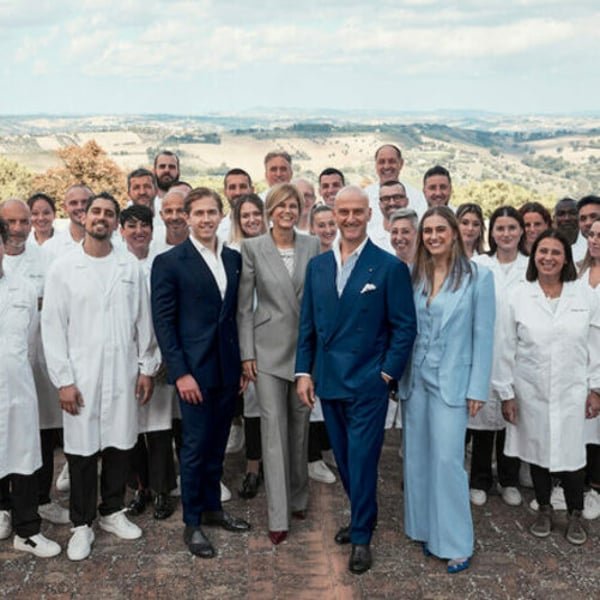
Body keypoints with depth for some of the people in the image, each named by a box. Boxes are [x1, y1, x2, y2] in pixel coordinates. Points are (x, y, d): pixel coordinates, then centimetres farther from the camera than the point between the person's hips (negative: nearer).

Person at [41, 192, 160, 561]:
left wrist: (147, 367, 5)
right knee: (82, 450, 5)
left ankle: (113, 512, 29)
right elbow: (53, 328, -3)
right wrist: (63, 379, -8)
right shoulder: (63, 268, -1)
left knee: (120, 444, 10)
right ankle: (82, 524, 19)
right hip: (81, 375, -2)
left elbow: (143, 321, 7)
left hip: (123, 373, 2)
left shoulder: (131, 267, 4)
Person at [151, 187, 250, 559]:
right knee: (195, 448, 3)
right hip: (194, 370, -5)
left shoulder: (234, 259, 9)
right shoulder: (169, 262, -6)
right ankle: (192, 523, 17)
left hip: (228, 369, 5)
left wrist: (243, 364, 8)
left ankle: (213, 507, 31)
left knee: (217, 445, 15)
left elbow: (238, 314, 12)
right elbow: (163, 321, -8)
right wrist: (181, 372, -14)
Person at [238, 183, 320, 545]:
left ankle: (299, 497, 32)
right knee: (274, 427, -3)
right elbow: (245, 305, -1)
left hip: (306, 346, 2)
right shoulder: (253, 248, -2)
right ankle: (278, 516, 3)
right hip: (269, 348, -2)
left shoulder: (313, 246, 2)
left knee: (300, 424, 13)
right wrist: (247, 353, -5)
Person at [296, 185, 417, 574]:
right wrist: (304, 371, 4)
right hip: (328, 382, 5)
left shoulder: (390, 267, -6)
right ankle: (360, 518, 35)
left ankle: (362, 537, 19)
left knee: (362, 462, 2)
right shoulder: (318, 266, 8)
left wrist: (387, 375, -10)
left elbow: (405, 327, -6)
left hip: (368, 383, -4)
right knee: (344, 460, 15)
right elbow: (308, 324, 10)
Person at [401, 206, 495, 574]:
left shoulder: (478, 276, -5)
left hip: (452, 383, -4)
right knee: (418, 458, 10)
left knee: (447, 460, -5)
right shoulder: (414, 276, 5)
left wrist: (478, 389, -8)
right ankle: (428, 530, 27)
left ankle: (456, 543, 10)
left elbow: (483, 336, -5)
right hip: (415, 379, 4)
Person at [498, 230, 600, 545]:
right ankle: (544, 510, 31)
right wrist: (506, 393, -2)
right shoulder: (519, 296, -4)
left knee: (571, 454, 3)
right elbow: (508, 349, -2)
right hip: (530, 391, 1)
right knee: (537, 452, 12)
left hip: (572, 391, 0)